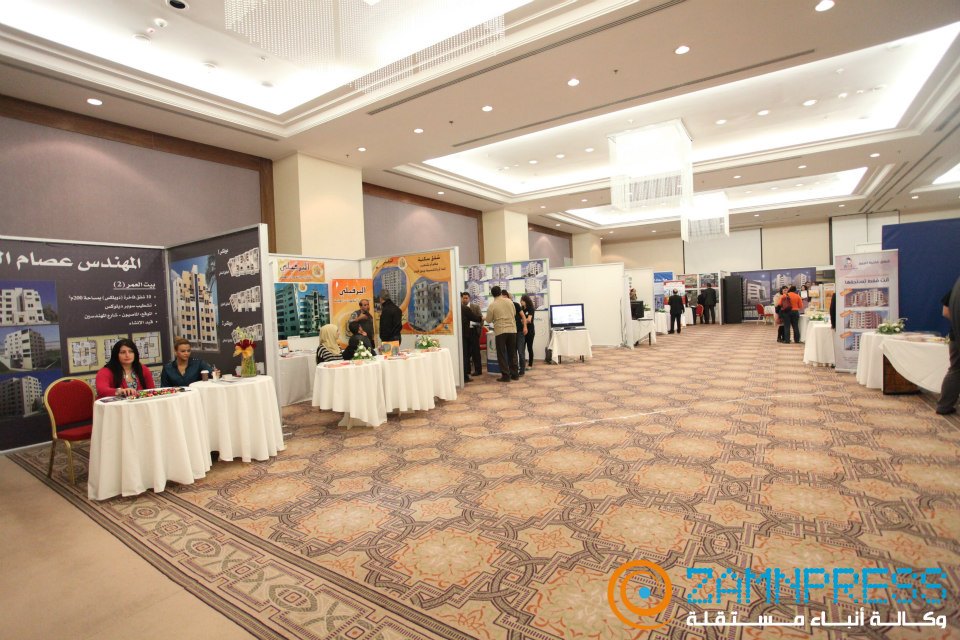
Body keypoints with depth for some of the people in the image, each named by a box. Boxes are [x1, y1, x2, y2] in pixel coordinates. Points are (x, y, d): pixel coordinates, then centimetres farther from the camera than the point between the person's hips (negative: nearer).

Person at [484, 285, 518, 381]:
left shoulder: (492, 305, -7)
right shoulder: (509, 301, 4)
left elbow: (489, 320, 1)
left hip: (500, 331, -4)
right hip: (512, 329, 4)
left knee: (501, 354, 4)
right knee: (512, 353, 13)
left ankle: (505, 375, 2)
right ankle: (515, 374, 17)